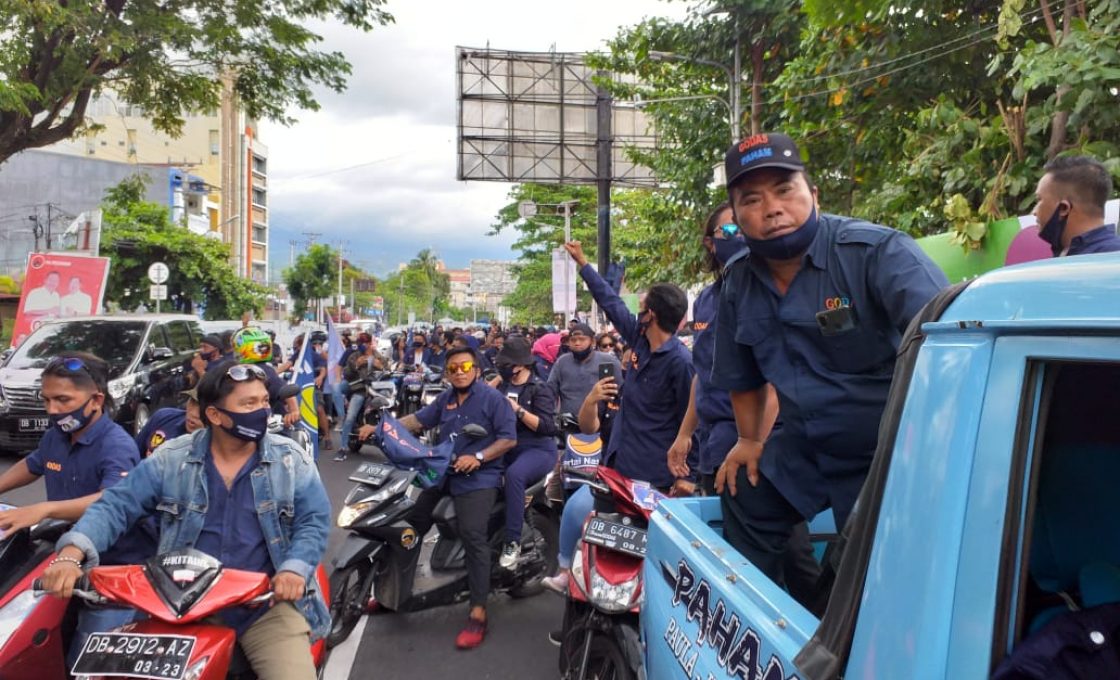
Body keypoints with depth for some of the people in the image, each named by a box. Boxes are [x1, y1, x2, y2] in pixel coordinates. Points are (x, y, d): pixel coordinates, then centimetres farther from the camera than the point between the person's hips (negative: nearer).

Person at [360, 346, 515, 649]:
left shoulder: (492, 397, -7)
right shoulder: (446, 398, 15)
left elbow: (509, 438, -11)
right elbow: (419, 419, 18)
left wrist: (477, 457, -22)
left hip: (478, 478, -8)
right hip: (442, 474, 8)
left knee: (473, 536, -22)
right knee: (410, 524, 11)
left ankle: (478, 614, -19)